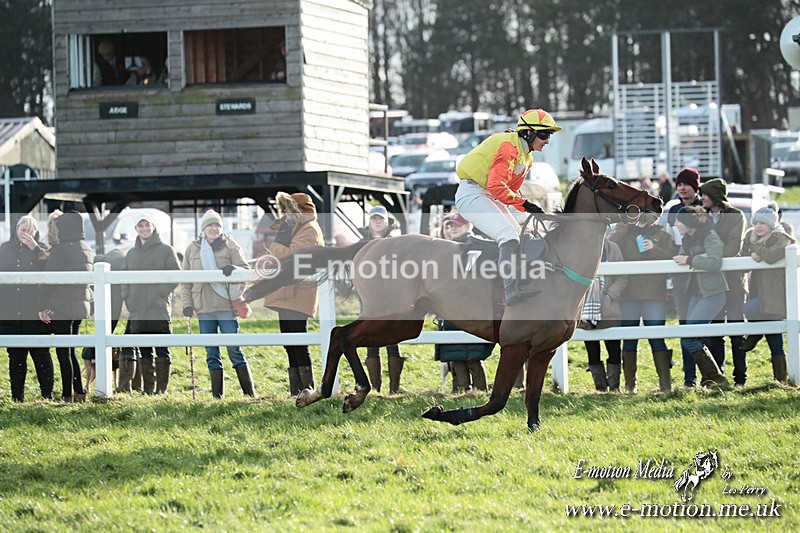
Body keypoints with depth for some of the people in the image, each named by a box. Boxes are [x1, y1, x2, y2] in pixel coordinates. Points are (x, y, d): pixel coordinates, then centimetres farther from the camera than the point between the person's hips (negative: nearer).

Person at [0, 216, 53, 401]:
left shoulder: (43, 250, 5)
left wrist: (35, 250, -13)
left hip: (35, 314, -3)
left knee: (41, 355, -3)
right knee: (16, 357, 6)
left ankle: (47, 394, 2)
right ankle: (17, 397, 10)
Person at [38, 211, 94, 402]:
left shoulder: (60, 250, -13)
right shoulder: (87, 250, 11)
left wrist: (42, 306, -7)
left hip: (61, 308, -8)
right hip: (81, 306, 8)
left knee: (63, 352, -4)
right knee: (69, 351, 17)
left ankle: (68, 395, -4)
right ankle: (79, 392, 16)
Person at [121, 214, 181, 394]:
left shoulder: (166, 250, 1)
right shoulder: (131, 253, 17)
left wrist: (161, 292, -12)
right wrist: (126, 295, 6)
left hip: (159, 310, -5)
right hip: (137, 312, 5)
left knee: (162, 351, -5)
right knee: (144, 353, 8)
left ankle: (161, 388, -4)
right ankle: (148, 388, 12)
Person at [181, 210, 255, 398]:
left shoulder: (230, 246, 3)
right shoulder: (193, 249, 10)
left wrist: (233, 269, -23)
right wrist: (187, 303, 1)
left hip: (226, 306, -3)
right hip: (204, 309, 3)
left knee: (234, 349, -6)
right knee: (211, 354, 6)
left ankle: (249, 392, -1)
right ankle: (217, 395, 11)